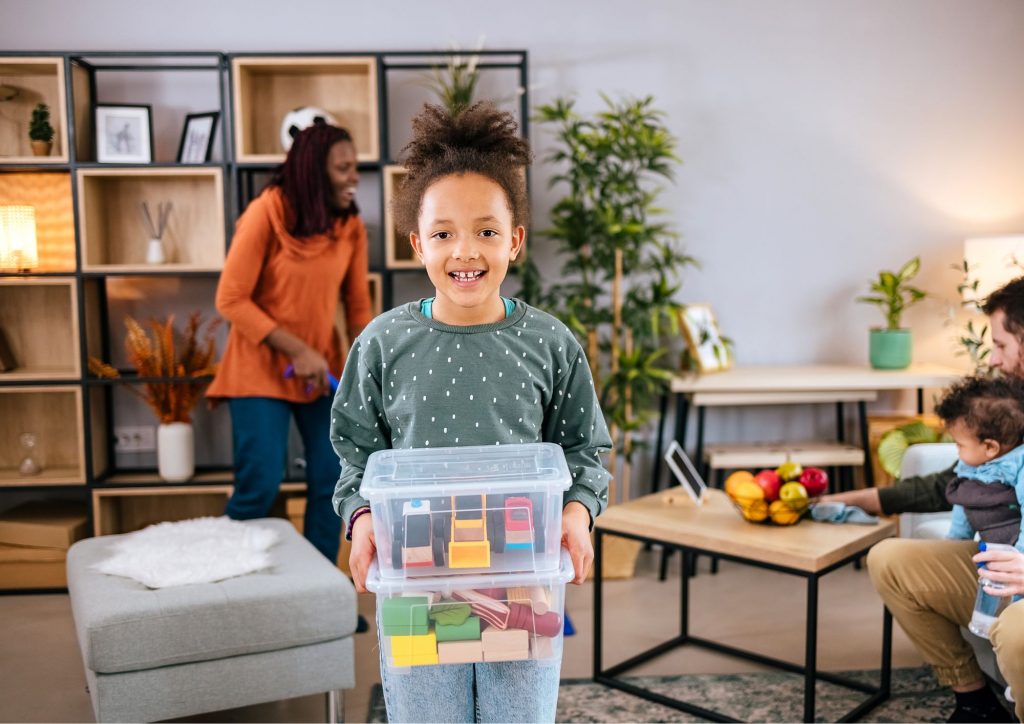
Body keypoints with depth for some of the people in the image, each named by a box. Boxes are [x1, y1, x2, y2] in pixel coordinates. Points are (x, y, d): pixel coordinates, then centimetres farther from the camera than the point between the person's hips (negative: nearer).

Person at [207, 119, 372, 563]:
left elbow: (358, 304, 2)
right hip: (262, 365, -4)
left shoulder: (350, 225, -2)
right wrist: (296, 350, -21)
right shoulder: (267, 212, -17)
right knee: (261, 481, -5)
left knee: (332, 477, 3)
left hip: (322, 365, 5)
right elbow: (231, 300, -17)